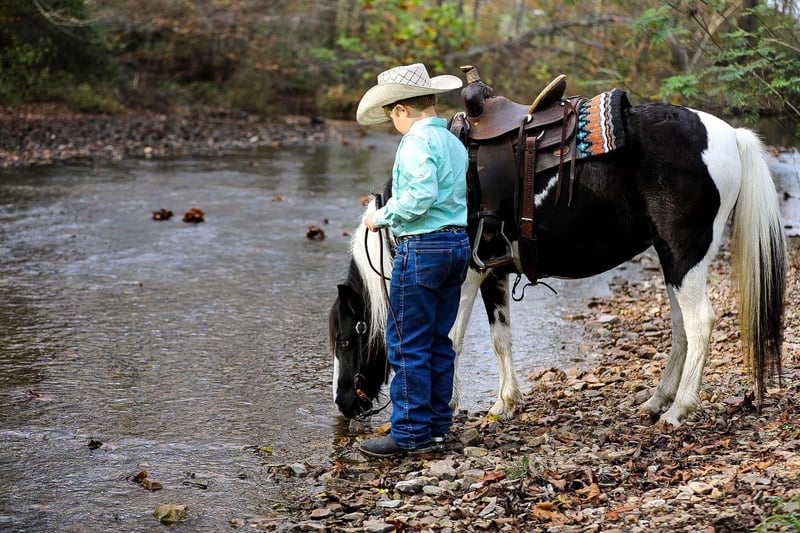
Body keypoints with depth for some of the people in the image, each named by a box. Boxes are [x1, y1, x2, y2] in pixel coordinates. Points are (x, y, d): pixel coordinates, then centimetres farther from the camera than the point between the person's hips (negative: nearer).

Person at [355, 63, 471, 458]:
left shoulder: (417, 140, -13)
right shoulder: (454, 142, 14)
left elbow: (421, 196, -25)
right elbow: (454, 195, 12)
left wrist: (383, 216, -11)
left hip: (422, 247, -9)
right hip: (459, 242, 9)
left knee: (407, 345, -2)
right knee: (439, 342, 15)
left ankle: (410, 433, 1)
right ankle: (438, 424, 21)